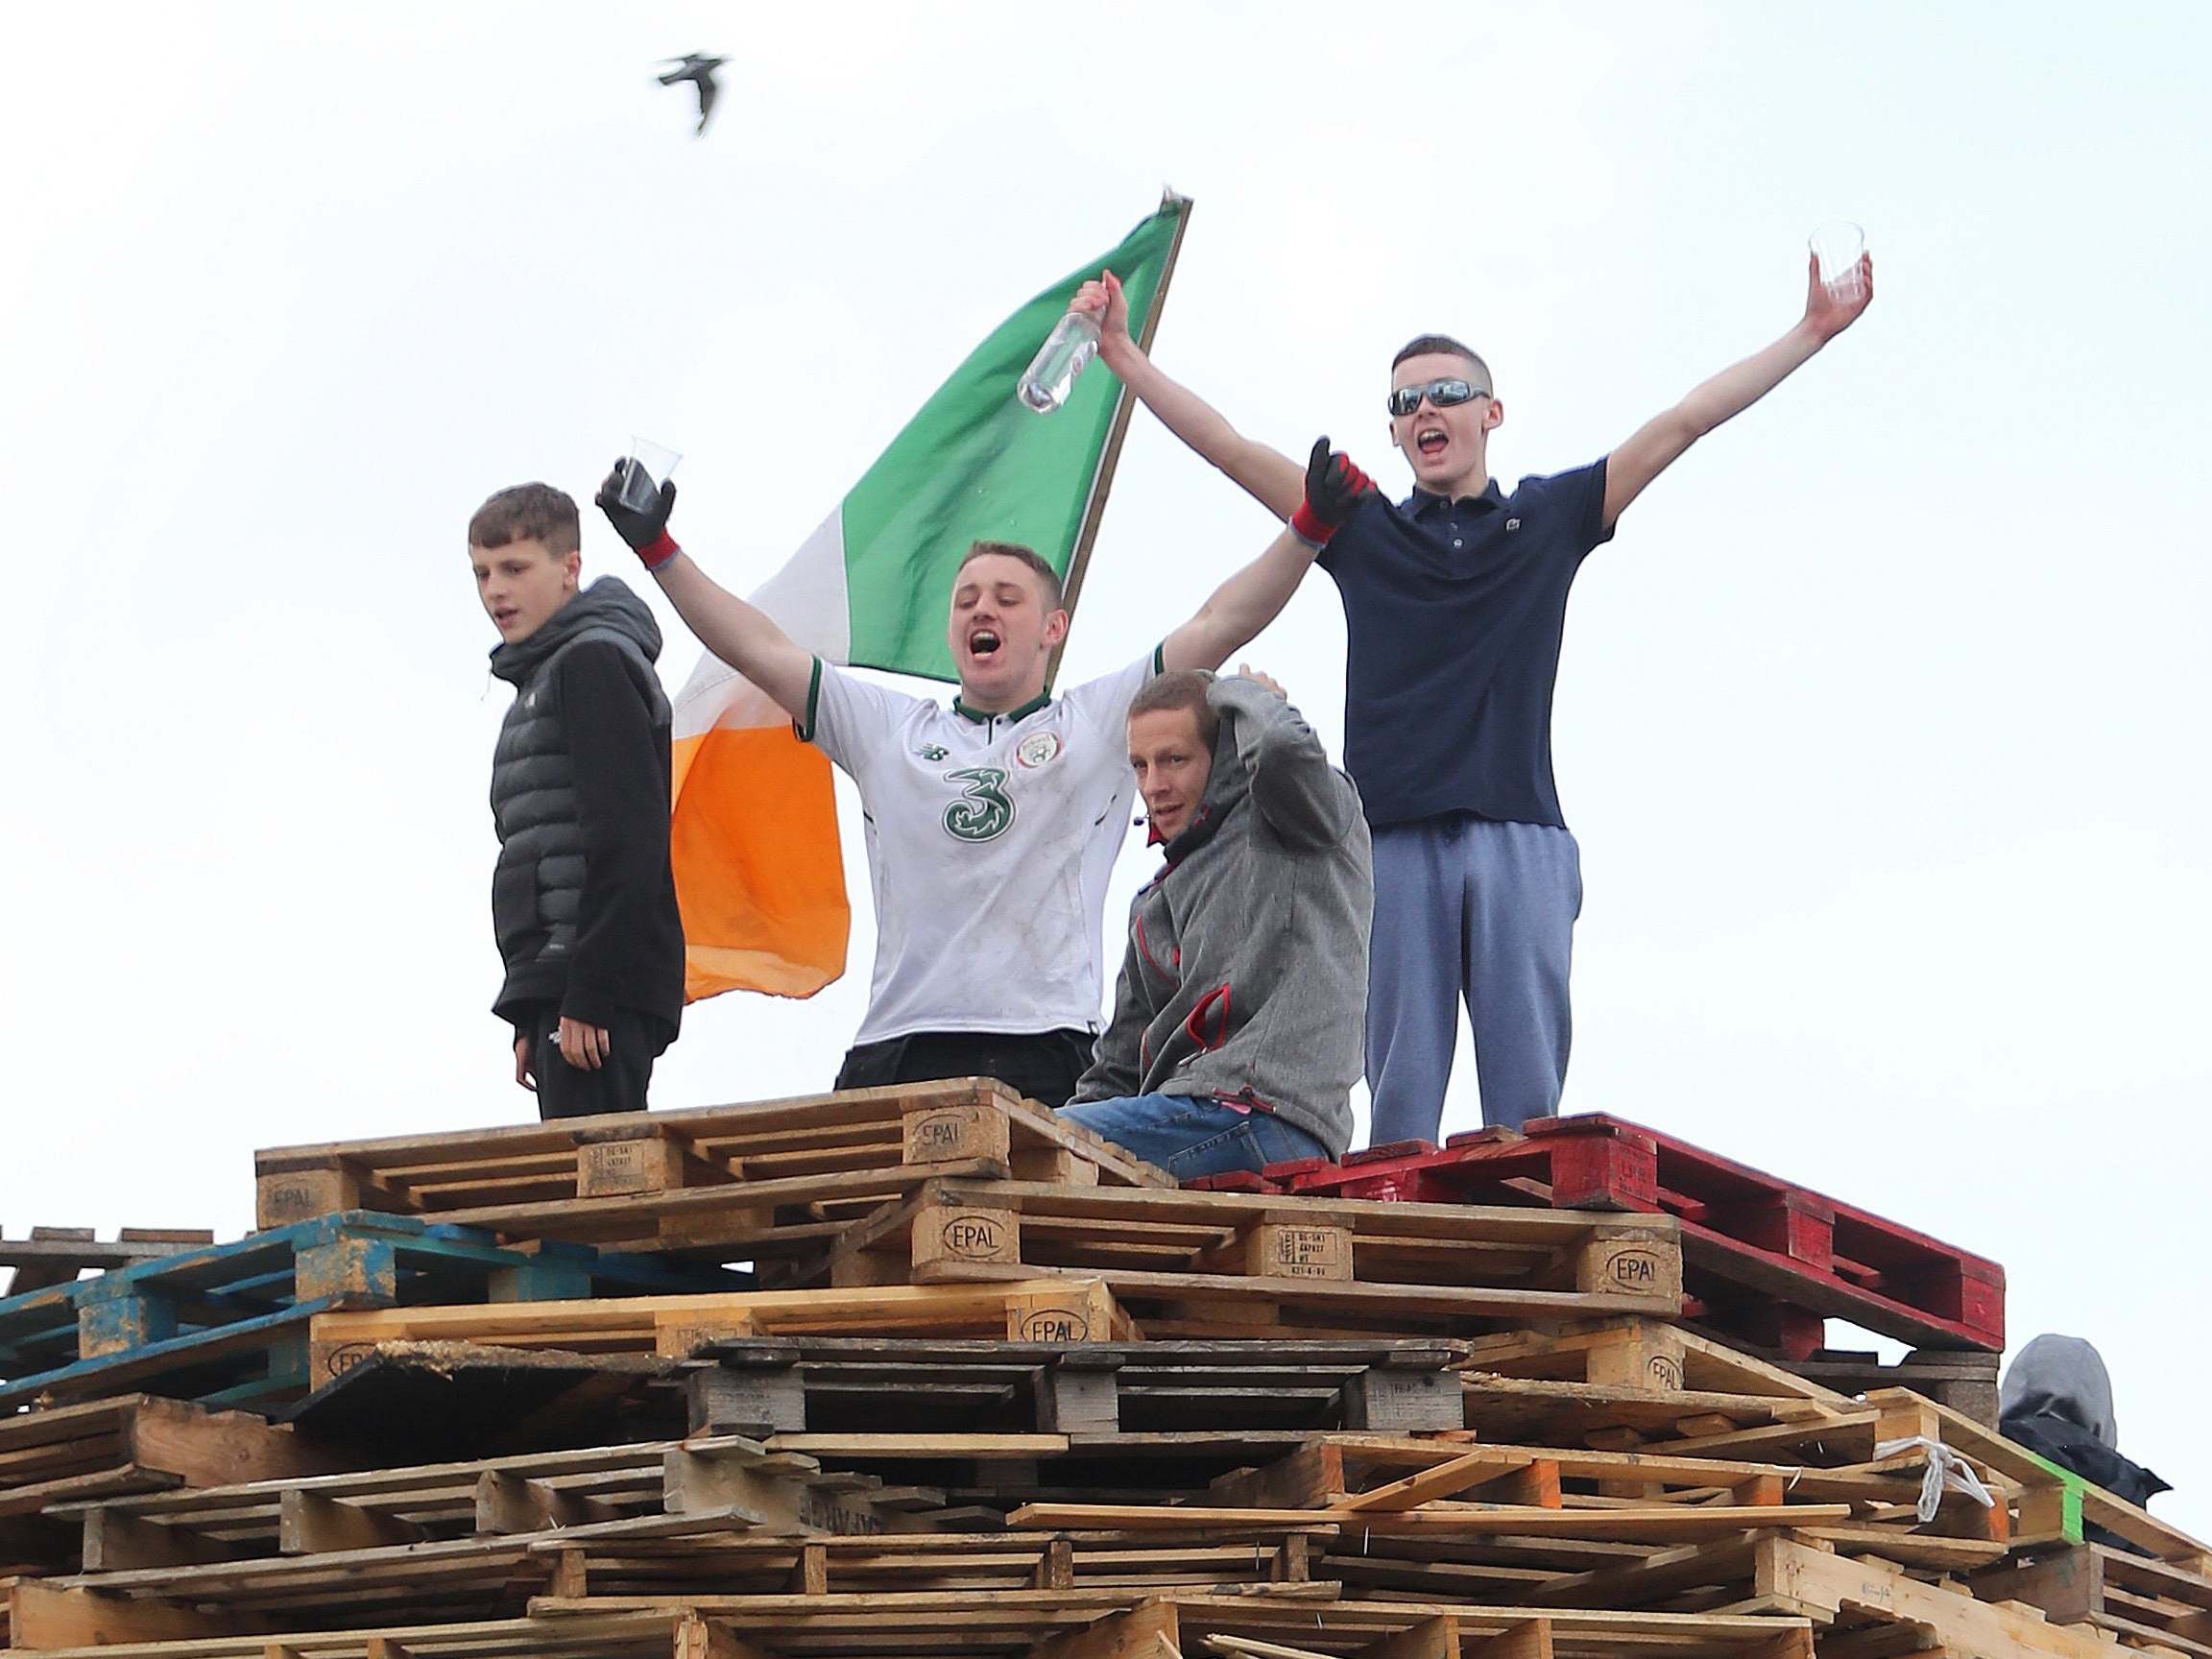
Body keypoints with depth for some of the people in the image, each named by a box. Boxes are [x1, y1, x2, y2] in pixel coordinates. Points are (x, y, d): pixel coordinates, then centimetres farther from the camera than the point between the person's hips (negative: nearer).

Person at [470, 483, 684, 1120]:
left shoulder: (596, 662, -7)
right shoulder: (538, 680, 24)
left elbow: (628, 845, -17)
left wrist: (587, 996, -21)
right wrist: (531, 1017, 21)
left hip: (599, 990, -10)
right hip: (561, 993, 10)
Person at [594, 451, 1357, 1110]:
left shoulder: (1100, 721, 17)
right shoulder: (888, 728, 24)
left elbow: (1219, 625, 11)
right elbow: (763, 652, 22)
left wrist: (1307, 532, 1)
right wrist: (657, 550, 18)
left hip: (1043, 1055, -3)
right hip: (894, 1053, 3)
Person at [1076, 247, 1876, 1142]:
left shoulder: (1551, 517, 16)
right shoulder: (1362, 530, 16)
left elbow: (1686, 422, 16)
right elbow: (1228, 447, 14)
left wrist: (1811, 333, 15)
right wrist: (1122, 353, 8)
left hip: (1521, 840, 0)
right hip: (1394, 838, 0)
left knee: (1529, 1105, -5)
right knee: (1401, 1100, -5)